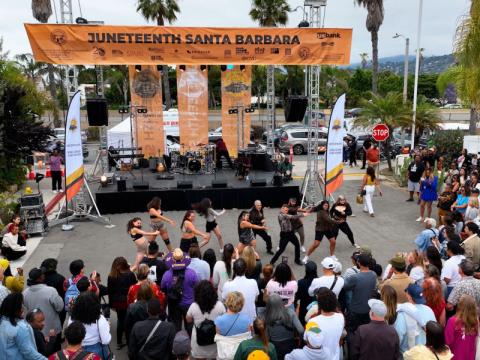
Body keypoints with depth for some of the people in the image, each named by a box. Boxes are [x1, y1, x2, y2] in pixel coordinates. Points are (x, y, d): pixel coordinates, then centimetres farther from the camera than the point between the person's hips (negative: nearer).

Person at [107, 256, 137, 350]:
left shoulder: (111, 277, -6)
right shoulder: (130, 274, -14)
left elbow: (110, 292, 1)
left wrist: (111, 304, 12)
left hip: (117, 302, 3)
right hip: (128, 302, -3)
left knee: (120, 320, 17)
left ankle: (119, 343, 23)